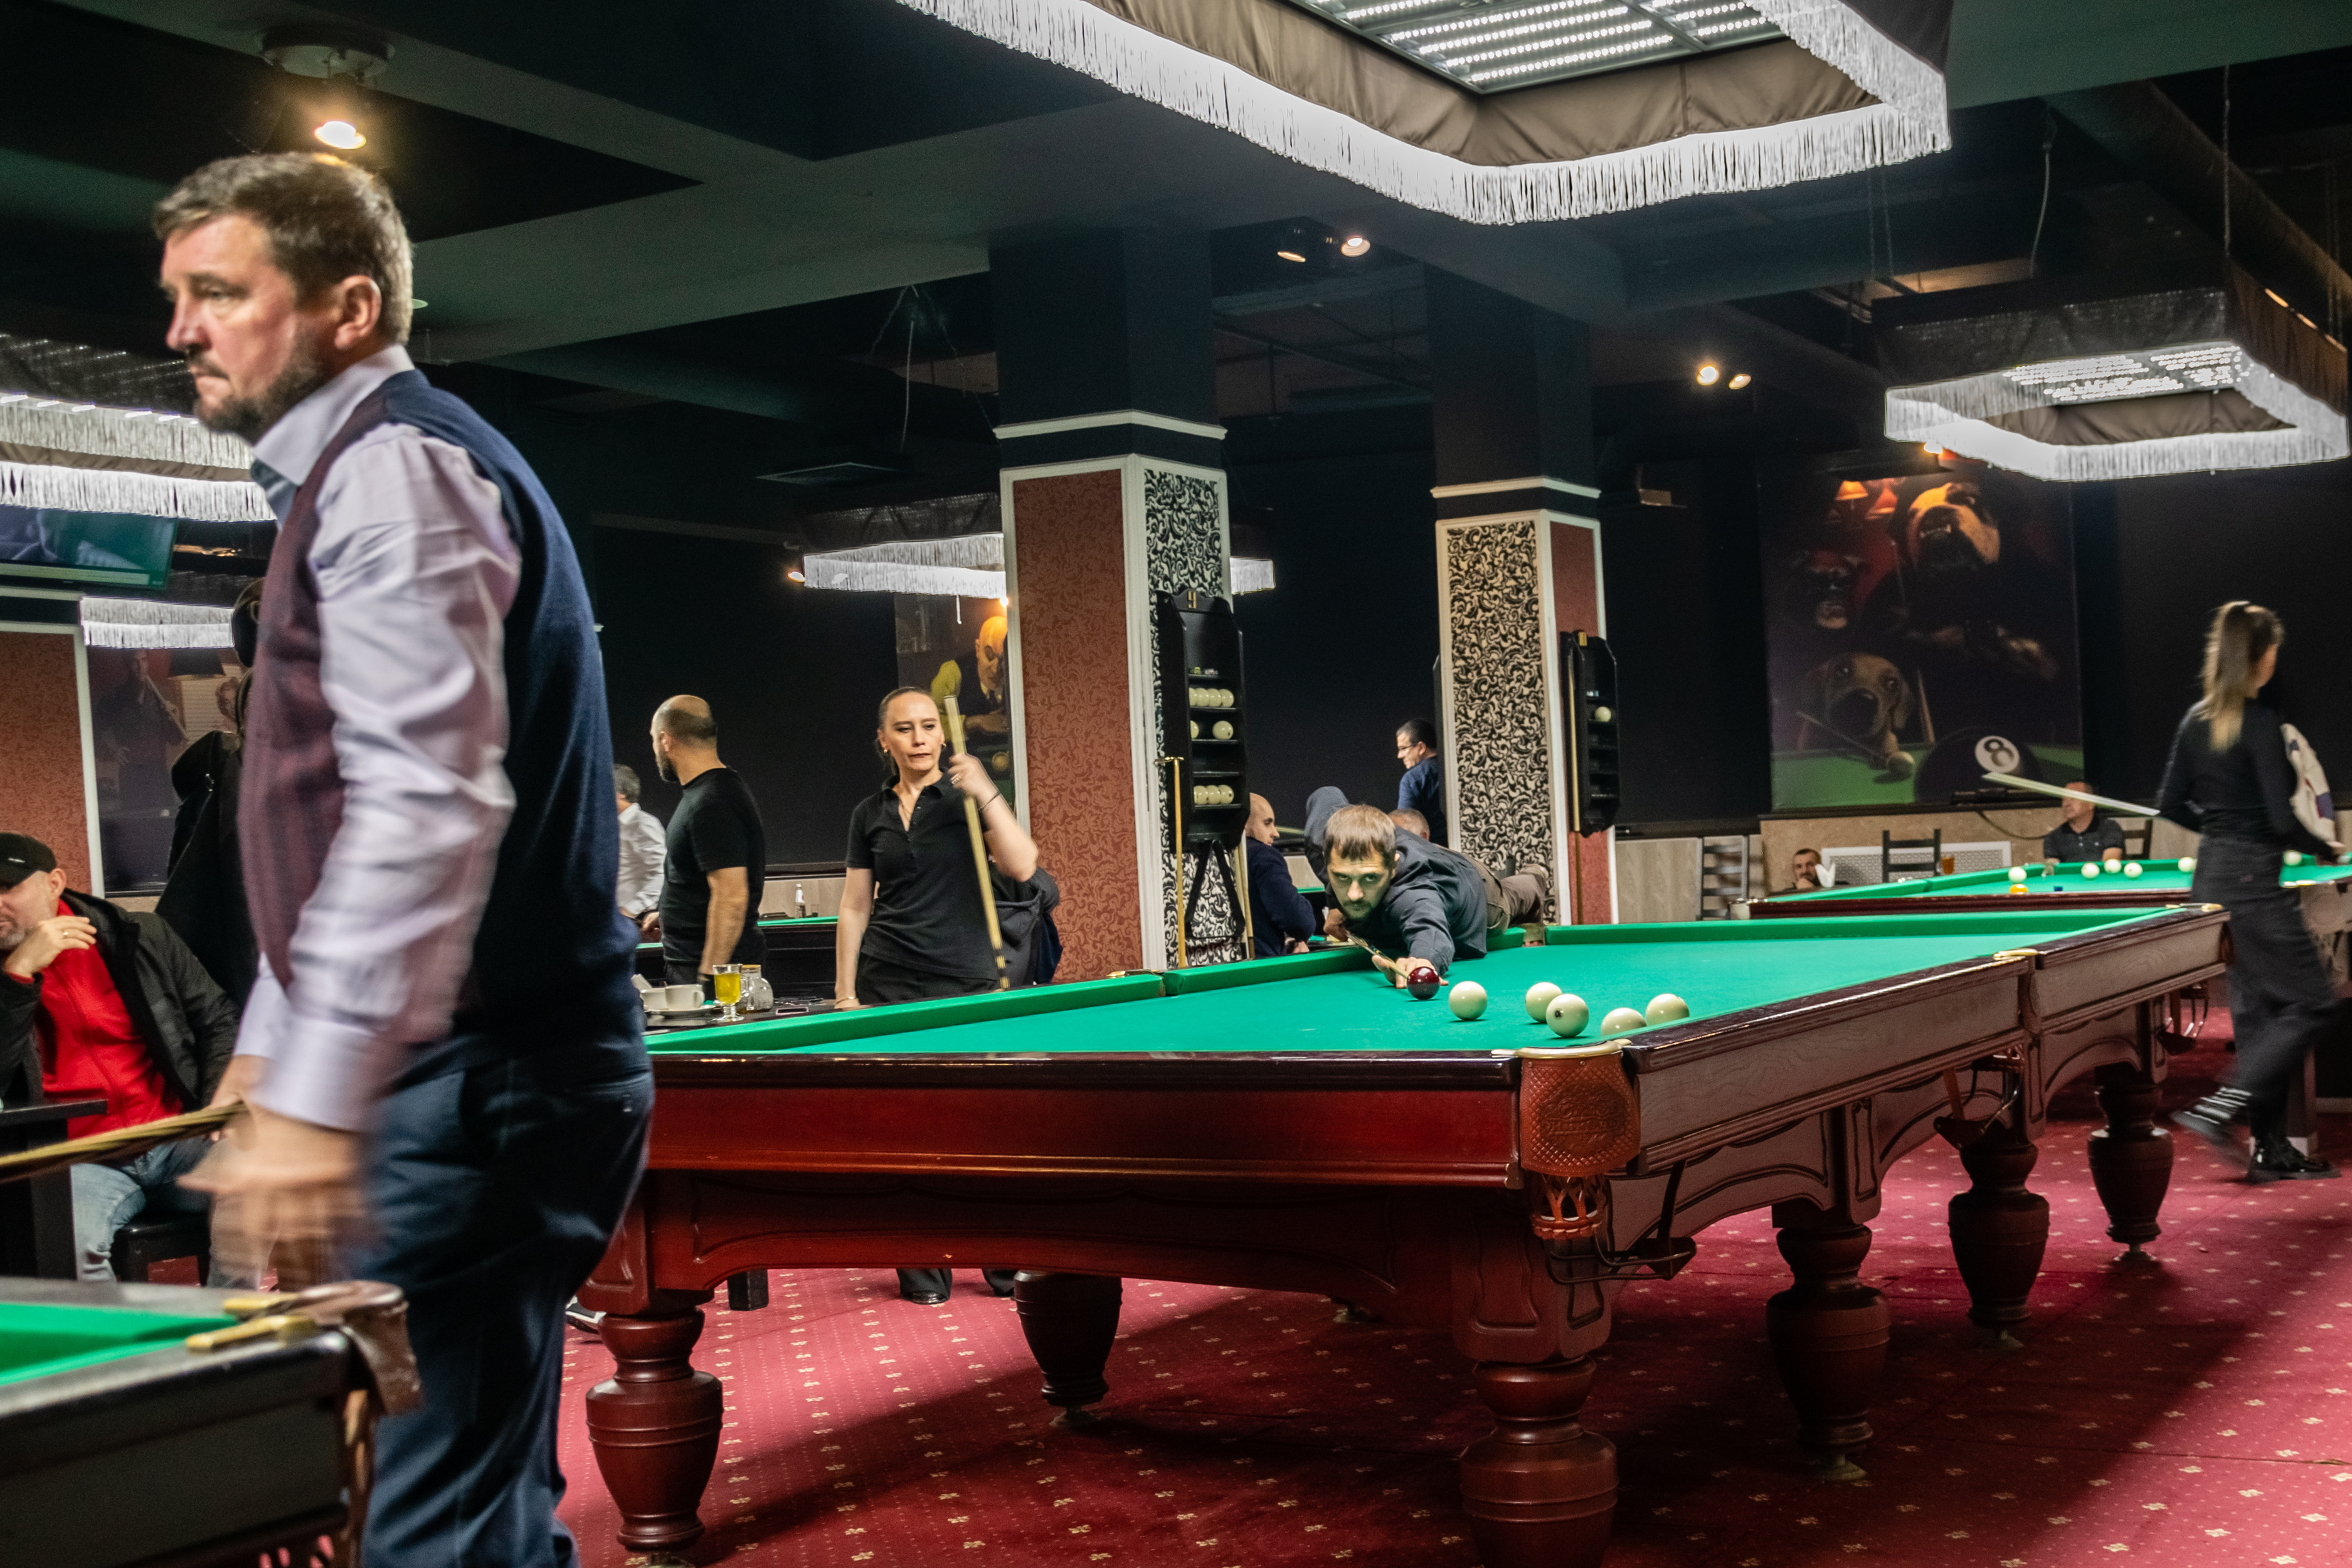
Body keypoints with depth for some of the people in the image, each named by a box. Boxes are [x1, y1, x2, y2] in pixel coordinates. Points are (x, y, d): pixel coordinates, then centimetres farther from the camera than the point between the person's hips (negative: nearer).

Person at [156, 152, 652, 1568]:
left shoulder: (392, 468, -12)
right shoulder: (352, 473, 21)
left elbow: (428, 803, -25)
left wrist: (315, 1098, -29)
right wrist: (274, 1041, 28)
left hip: (474, 1080, -11)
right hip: (473, 1074, 11)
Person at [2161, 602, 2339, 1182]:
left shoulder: (2196, 720, 7)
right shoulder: (2260, 721, -16)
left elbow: (2172, 805, 11)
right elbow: (2282, 820, -18)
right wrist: (2324, 850, -1)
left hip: (2211, 877, 9)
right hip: (2252, 882, -9)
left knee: (2254, 1009, 12)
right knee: (2312, 1005, 0)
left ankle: (2271, 1148, 15)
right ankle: (2217, 1111, -8)